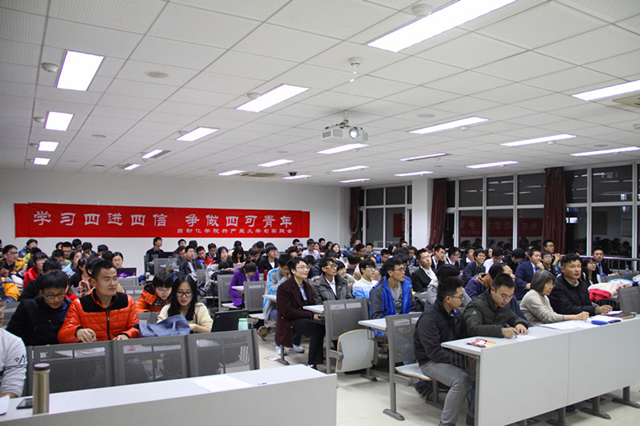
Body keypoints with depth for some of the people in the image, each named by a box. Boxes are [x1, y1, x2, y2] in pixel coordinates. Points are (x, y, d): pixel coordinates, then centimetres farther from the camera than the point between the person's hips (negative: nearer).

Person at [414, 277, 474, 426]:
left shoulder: (455, 313, 7)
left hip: (451, 357, 7)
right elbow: (434, 352, -22)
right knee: (462, 379, -31)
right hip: (430, 362, -7)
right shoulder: (429, 318, -19)